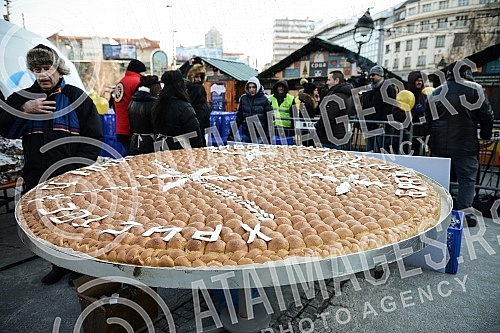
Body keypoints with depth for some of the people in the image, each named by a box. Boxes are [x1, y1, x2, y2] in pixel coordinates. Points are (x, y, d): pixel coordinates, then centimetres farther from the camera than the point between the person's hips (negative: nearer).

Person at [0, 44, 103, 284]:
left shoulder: (76, 97, 0)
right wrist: (24, 110, -15)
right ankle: (59, 265, 33)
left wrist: (79, 169, -11)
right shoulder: (23, 98, 9)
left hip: (72, 180, -3)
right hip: (37, 179, 3)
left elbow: (93, 137, -3)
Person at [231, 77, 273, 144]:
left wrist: (268, 136, -8)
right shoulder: (243, 98, 5)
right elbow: (239, 116, 12)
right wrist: (233, 132, 7)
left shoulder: (265, 99, -4)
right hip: (246, 134, 3)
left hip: (260, 135, -3)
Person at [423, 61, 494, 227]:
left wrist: (431, 141, 20)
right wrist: (485, 136, 9)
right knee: (467, 178, 6)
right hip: (465, 145, -4)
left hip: (439, 146, 4)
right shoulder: (474, 89, -4)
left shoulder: (434, 94, 8)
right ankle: (463, 214, 5)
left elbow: (428, 122, 12)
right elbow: (486, 115, -4)